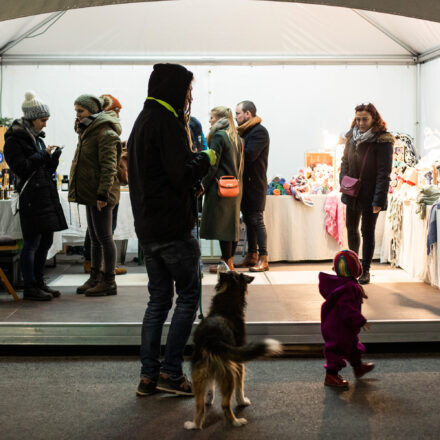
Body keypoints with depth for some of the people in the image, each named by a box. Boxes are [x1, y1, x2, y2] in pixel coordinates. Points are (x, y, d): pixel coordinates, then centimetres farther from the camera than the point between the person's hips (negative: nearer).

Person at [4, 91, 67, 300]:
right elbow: (20, 168, -14)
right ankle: (29, 287, 2)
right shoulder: (14, 140, -6)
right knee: (32, 242, -5)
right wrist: (43, 155, -11)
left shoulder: (36, 137, 18)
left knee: (46, 241, 11)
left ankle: (38, 282, 21)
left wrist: (53, 157, 2)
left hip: (46, 194, 9)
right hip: (31, 197, -9)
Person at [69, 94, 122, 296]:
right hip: (90, 194, 10)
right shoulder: (87, 131, 18)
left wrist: (103, 193, -24)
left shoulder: (105, 133, -13)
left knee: (104, 237, -5)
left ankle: (109, 282, 2)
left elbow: (109, 166, -20)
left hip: (100, 195, -10)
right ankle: (95, 278, 24)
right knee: (95, 238, 15)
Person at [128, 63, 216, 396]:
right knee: (188, 295, 3)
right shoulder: (167, 122, -14)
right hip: (173, 228, -9)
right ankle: (171, 371, 4)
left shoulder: (142, 121, 17)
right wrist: (206, 159, -4)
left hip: (148, 227, 9)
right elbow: (182, 173, -22)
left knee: (158, 299, 13)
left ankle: (148, 375, 14)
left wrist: (193, 184, 14)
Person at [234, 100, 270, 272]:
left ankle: (263, 259, -5)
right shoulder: (244, 131, 18)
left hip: (255, 184, -9)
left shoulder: (259, 132, -11)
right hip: (245, 184, 9)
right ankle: (251, 256, 19)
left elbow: (248, 155, -23)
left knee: (256, 220, -8)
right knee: (248, 220, 12)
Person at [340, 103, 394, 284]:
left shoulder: (383, 141, -12)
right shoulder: (352, 137, 6)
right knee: (351, 228, 17)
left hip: (370, 196, -6)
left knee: (367, 232, 1)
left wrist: (379, 200, -20)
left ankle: (365, 270, 12)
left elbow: (384, 173, -15)